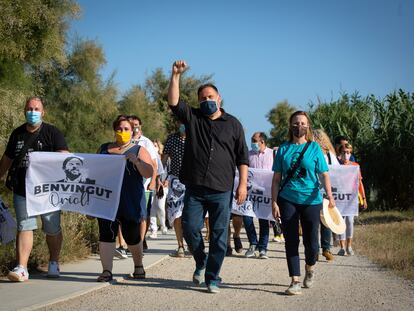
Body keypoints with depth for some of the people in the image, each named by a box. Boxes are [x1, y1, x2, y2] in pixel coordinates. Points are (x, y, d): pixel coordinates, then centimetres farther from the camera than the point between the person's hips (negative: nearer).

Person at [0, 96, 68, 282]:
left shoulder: (52, 133, 0)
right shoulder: (17, 134, 12)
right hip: (22, 190, 2)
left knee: (52, 229, 5)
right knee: (24, 227, -5)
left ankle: (54, 263, 25)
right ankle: (21, 268, -9)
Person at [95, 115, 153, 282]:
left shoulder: (139, 151, 7)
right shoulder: (104, 149, 16)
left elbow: (149, 173, -5)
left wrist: (136, 161, -22)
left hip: (130, 203, -2)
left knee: (132, 236, 3)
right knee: (106, 235, -6)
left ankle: (138, 266, 26)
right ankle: (107, 271, -4)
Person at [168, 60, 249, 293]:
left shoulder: (233, 124, 8)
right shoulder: (192, 118, 10)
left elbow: (242, 157, 7)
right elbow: (173, 102, -6)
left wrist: (243, 183, -2)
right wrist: (176, 76, -16)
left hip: (222, 191, -1)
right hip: (195, 189, 1)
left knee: (219, 235, 1)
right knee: (190, 228, -2)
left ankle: (212, 278, 10)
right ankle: (201, 262, 25)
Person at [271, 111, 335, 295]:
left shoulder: (314, 148, 3)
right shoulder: (283, 149, 6)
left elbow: (324, 175, -2)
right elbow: (276, 178, 7)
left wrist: (329, 195, -18)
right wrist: (274, 202, -1)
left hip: (311, 200, -1)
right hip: (287, 200, 1)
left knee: (311, 242, 0)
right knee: (291, 242, 0)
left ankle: (310, 268, 32)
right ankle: (295, 282, 5)